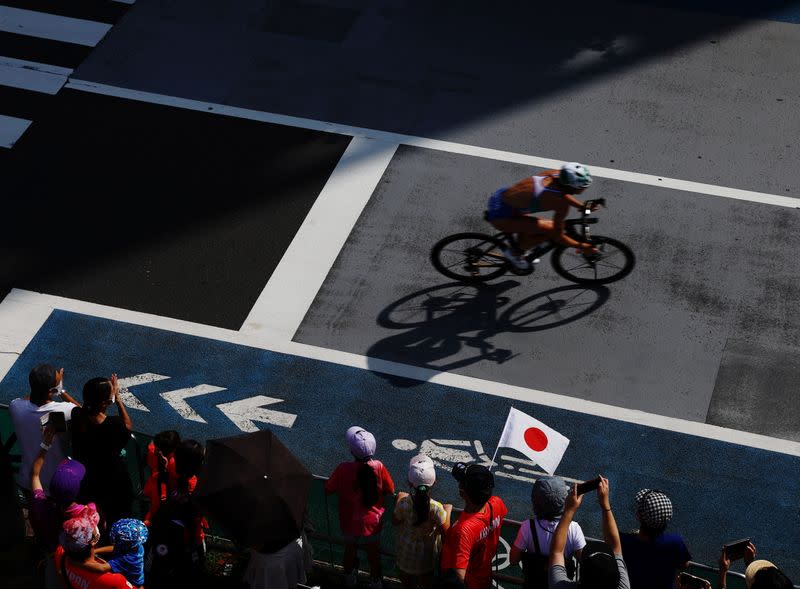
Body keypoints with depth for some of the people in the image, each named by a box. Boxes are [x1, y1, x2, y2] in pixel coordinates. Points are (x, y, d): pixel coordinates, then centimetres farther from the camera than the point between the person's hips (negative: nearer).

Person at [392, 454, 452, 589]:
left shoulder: (403, 503, -30)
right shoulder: (436, 508, -33)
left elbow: (395, 521, -9)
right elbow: (445, 531, -18)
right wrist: (447, 511, -5)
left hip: (405, 551, 1)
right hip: (427, 555, -1)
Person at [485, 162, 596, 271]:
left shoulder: (557, 174, -4)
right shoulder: (562, 203, -26)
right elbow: (557, 236, -16)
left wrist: (583, 206, 26)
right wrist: (581, 246, -5)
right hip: (500, 217, -9)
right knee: (551, 231, -10)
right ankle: (514, 253, 7)